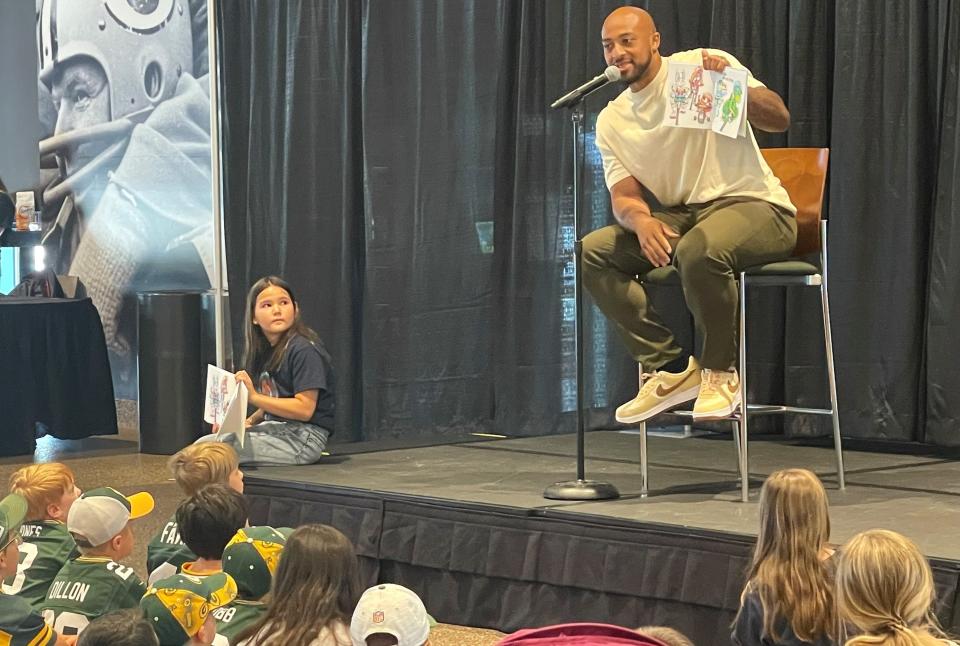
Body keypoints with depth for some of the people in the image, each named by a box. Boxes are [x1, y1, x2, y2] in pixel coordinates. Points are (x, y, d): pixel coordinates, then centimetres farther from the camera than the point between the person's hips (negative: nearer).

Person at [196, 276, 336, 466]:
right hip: (275, 429, 9)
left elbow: (304, 409, -19)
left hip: (302, 439, -9)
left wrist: (254, 397, -23)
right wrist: (250, 421, 4)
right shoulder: (267, 351, 15)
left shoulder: (305, 350, -12)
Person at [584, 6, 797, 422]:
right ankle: (669, 368, -10)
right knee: (591, 252, -14)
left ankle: (720, 371, -16)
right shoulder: (611, 121, 10)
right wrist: (641, 220, -22)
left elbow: (779, 119, -11)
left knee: (698, 249, -39)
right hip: (678, 217, 6)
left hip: (753, 206, -6)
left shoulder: (701, 67, -5)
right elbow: (624, 197, 3)